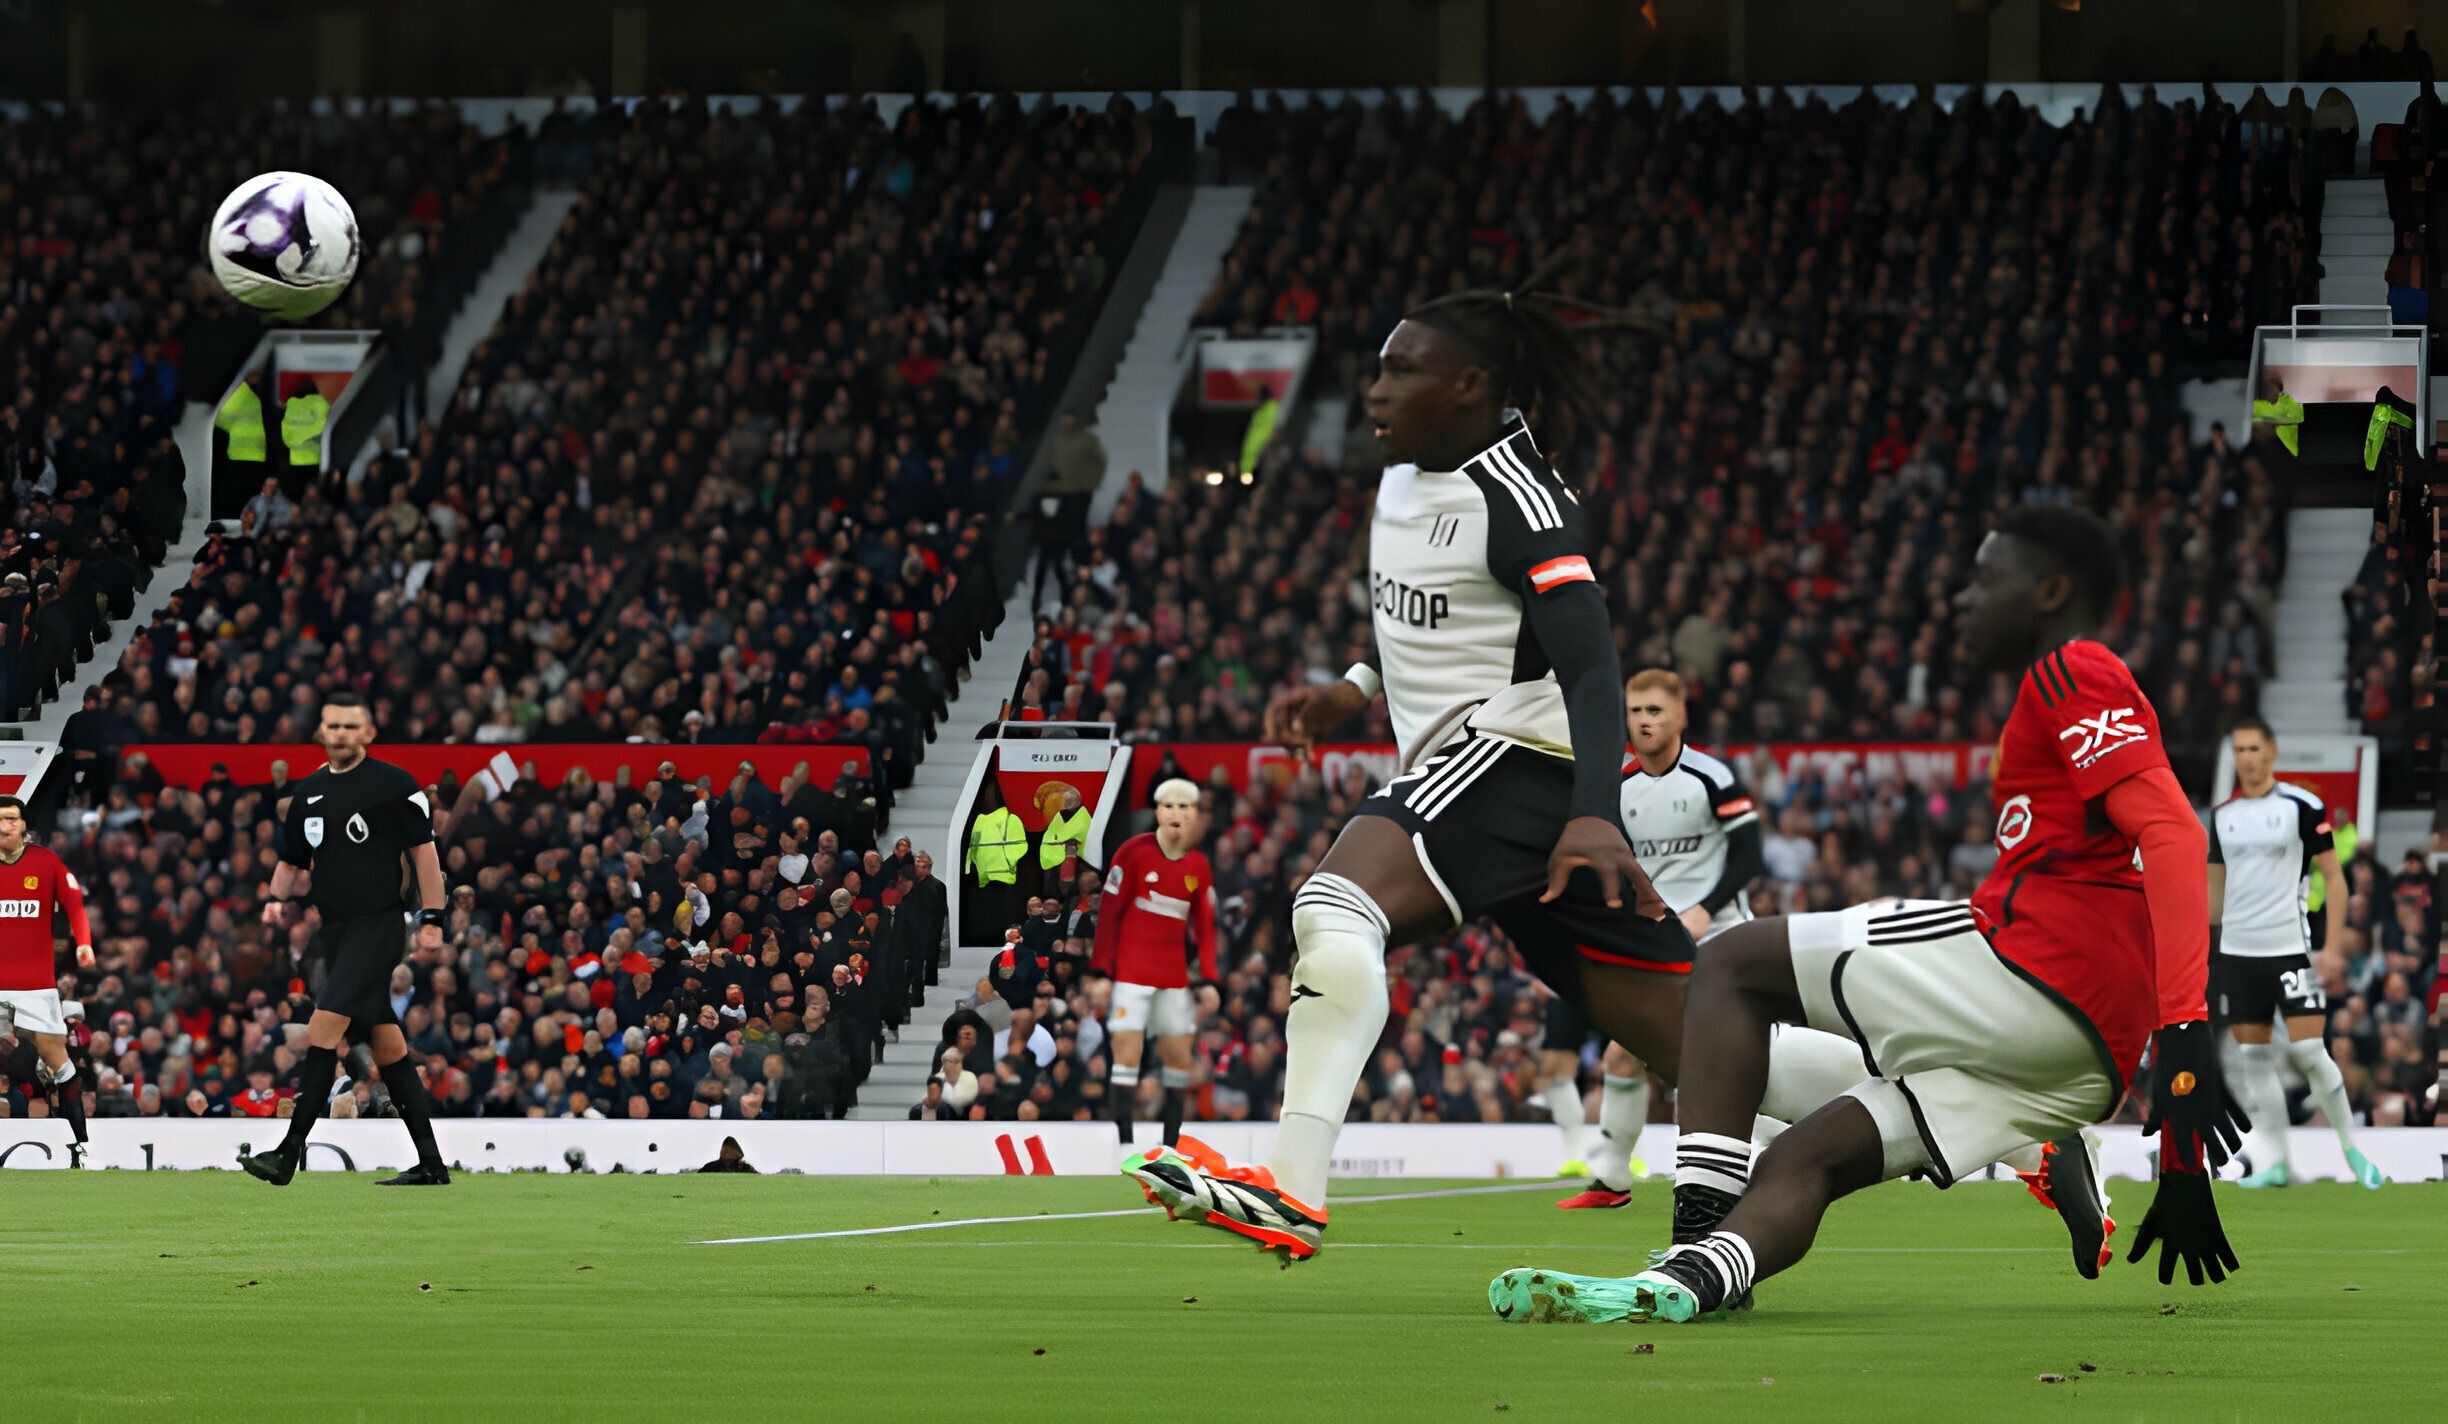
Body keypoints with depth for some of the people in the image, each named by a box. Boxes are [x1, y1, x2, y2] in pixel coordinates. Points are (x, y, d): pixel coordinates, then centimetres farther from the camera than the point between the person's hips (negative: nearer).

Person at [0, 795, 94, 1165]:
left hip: (37, 981, -1)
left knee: (55, 1057, -2)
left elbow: (74, 904, -1)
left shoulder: (47, 863, -1)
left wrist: (83, 942, -17)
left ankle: (78, 1145, 1)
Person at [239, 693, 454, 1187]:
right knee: (386, 1044, 8)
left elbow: (423, 850, -4)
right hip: (336, 926, 7)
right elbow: (292, 861, 23)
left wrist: (431, 919, -9)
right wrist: (278, 900, 3)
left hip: (377, 924, -7)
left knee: (325, 1026, -17)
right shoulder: (309, 793, 14)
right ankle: (431, 1163, 12)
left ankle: (289, 1153, -18)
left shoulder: (393, 784, -5)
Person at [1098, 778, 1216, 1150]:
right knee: (1127, 1051, -11)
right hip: (1130, 970, -5)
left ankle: (1172, 1142, 16)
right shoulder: (1134, 852, -6)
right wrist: (1100, 970, -8)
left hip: (1174, 975, 5)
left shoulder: (1199, 866, 7)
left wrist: (1208, 978, 5)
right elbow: (1108, 911, -5)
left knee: (1179, 1056, 6)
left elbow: (1204, 925, 13)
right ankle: (1123, 1142, -11)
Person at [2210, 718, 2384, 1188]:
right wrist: (2206, 945, 17)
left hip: (2291, 947, -5)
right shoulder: (2223, 816, 10)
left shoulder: (2303, 807, -4)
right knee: (2252, 1058, 2)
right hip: (2237, 951, 5)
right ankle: (2275, 1162, 7)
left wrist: (2333, 945, -10)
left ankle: (2351, 1146, 4)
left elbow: (2334, 876, -2)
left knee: (2308, 1051, -11)